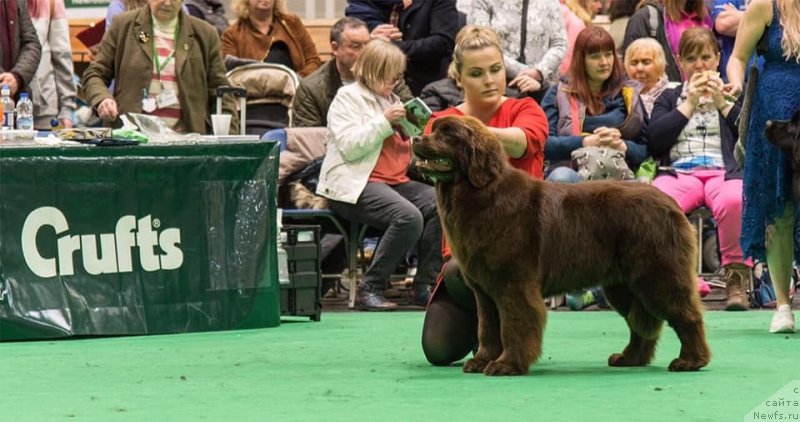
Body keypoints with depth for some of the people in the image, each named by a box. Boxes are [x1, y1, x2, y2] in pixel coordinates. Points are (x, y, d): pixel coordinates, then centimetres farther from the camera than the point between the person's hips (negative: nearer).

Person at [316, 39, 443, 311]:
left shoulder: (391, 100, 25)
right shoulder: (347, 98, 1)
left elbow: (408, 153, 28)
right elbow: (350, 146, -15)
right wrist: (384, 122, -16)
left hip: (395, 180, 8)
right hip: (355, 185, -8)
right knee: (408, 216, -32)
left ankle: (424, 286, -13)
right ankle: (370, 289, -22)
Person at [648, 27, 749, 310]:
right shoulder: (669, 99, 26)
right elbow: (654, 140, 7)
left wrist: (722, 104, 1)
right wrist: (689, 104, 5)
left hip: (725, 171, -1)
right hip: (679, 172, 1)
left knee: (734, 201, -40)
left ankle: (736, 274, -25)